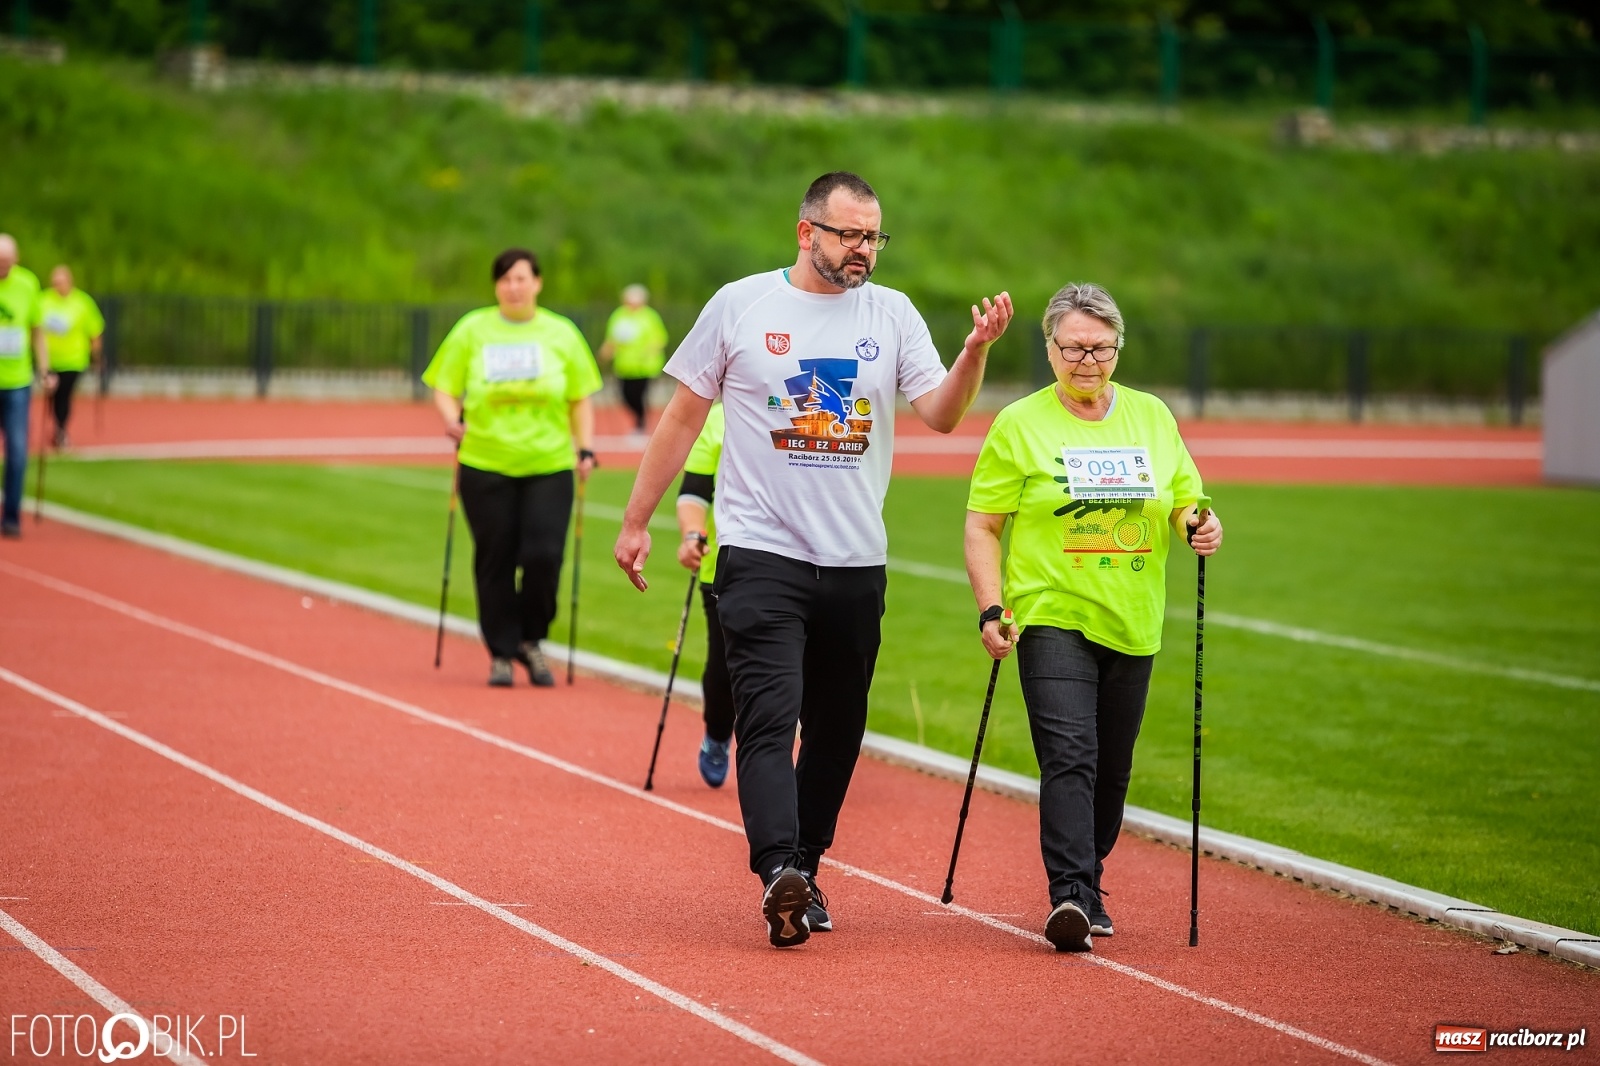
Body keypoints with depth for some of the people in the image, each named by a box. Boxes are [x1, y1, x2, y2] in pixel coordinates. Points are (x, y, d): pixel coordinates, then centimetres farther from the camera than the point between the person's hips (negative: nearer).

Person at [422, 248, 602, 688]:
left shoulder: (562, 333, 8)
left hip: (549, 465, 0)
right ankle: (501, 653, 15)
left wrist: (585, 449, 2)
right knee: (495, 561, 2)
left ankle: (531, 640, 13)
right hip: (485, 467, 0)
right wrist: (452, 419, -13)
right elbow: (444, 389, 7)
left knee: (543, 556, -10)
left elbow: (581, 399, 12)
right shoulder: (471, 330, 5)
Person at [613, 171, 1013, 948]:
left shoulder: (891, 315, 7)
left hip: (857, 563, 3)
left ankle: (804, 874, 21)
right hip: (761, 555, -3)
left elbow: (940, 414, -2)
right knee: (770, 717, -17)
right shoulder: (740, 306, 1)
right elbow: (682, 418, 7)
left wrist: (975, 352, -20)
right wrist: (636, 522, 7)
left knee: (836, 730, 8)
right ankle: (779, 872, -29)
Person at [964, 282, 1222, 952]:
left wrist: (1198, 526, -6)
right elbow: (982, 525, 0)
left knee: (1112, 767, 11)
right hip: (1052, 619, -4)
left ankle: (1087, 884, 28)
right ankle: (1069, 896, -25)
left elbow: (1184, 502, 18)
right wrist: (990, 609, -11)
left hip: (1132, 622, 4)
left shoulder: (1152, 417, 10)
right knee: (1069, 755, -18)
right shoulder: (1020, 425, 0)